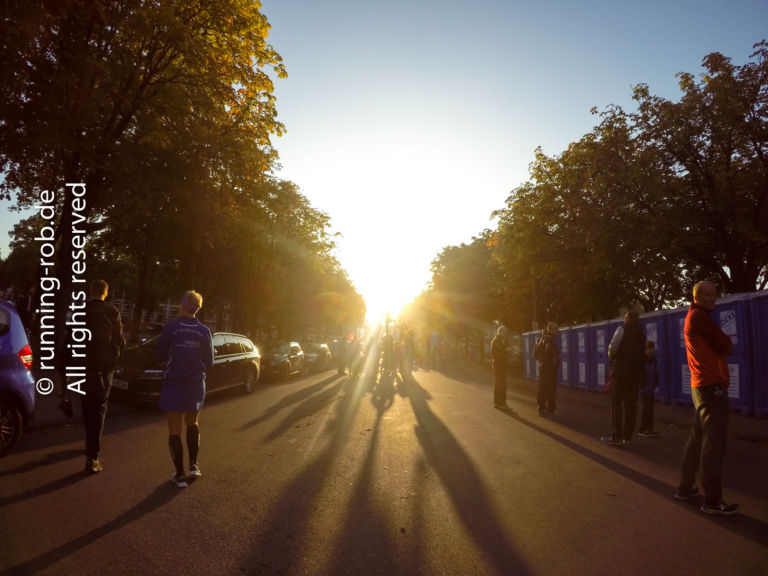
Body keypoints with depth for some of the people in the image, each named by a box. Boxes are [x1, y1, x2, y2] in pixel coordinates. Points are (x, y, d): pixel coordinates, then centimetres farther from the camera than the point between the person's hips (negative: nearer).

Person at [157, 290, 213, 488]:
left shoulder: (171, 327, -11)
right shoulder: (204, 331, -3)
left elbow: (161, 354, -4)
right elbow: (208, 361, 2)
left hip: (174, 384, -3)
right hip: (196, 384, 3)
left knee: (175, 430, 7)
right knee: (192, 424, 23)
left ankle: (180, 475, 11)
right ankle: (193, 465, 16)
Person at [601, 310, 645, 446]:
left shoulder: (622, 329, -6)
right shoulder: (641, 333, 13)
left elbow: (612, 348, -12)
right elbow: (643, 354, 14)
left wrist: (611, 356, 8)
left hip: (620, 371, -6)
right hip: (636, 372, 6)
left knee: (616, 403, -4)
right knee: (631, 404, 8)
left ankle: (616, 436, -6)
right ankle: (627, 436, 11)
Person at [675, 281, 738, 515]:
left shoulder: (693, 317, 19)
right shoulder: (700, 317, -12)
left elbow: (712, 346, 17)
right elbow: (725, 346, -11)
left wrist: (718, 343, -2)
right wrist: (723, 342, 9)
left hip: (701, 385, 10)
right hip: (712, 386, -10)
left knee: (697, 439, 15)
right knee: (714, 444, -6)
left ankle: (685, 487, 23)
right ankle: (713, 500, -2)